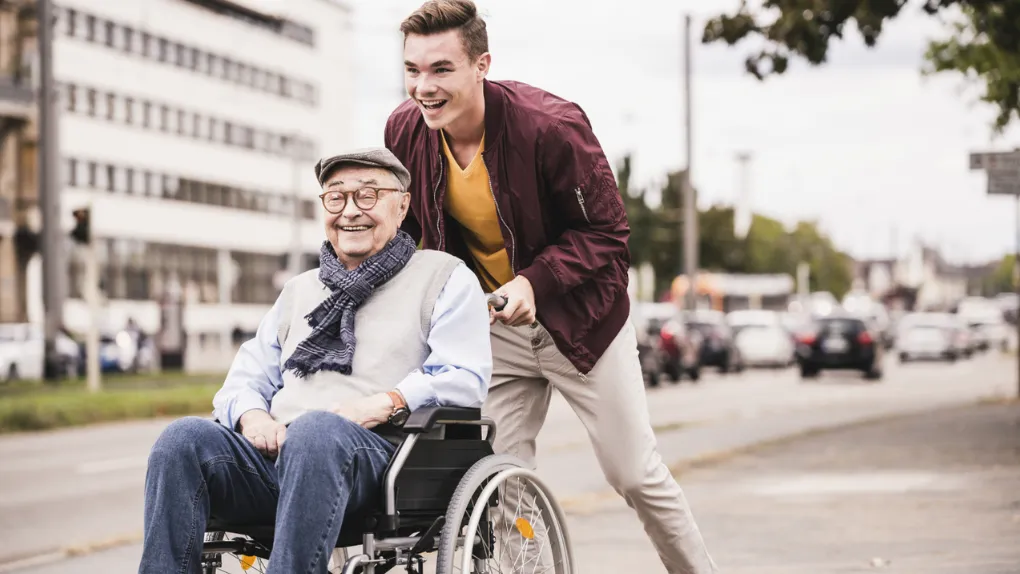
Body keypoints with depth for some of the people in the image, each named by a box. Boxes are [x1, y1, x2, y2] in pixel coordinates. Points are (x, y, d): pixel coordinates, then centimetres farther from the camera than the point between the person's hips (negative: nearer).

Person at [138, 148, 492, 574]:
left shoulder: (444, 277, 15)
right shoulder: (300, 290, 33)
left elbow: (464, 378, 1)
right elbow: (248, 375, 29)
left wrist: (385, 404, -15)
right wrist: (251, 414, 4)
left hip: (376, 450, -5)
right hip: (277, 452, 5)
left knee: (316, 430, -40)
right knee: (183, 438, -25)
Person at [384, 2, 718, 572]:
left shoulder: (552, 126, -26)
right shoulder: (405, 130, -11)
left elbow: (608, 232, -18)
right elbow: (403, 229, 7)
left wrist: (534, 281, -31)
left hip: (579, 316, -4)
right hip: (492, 328, 4)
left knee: (636, 473, 2)